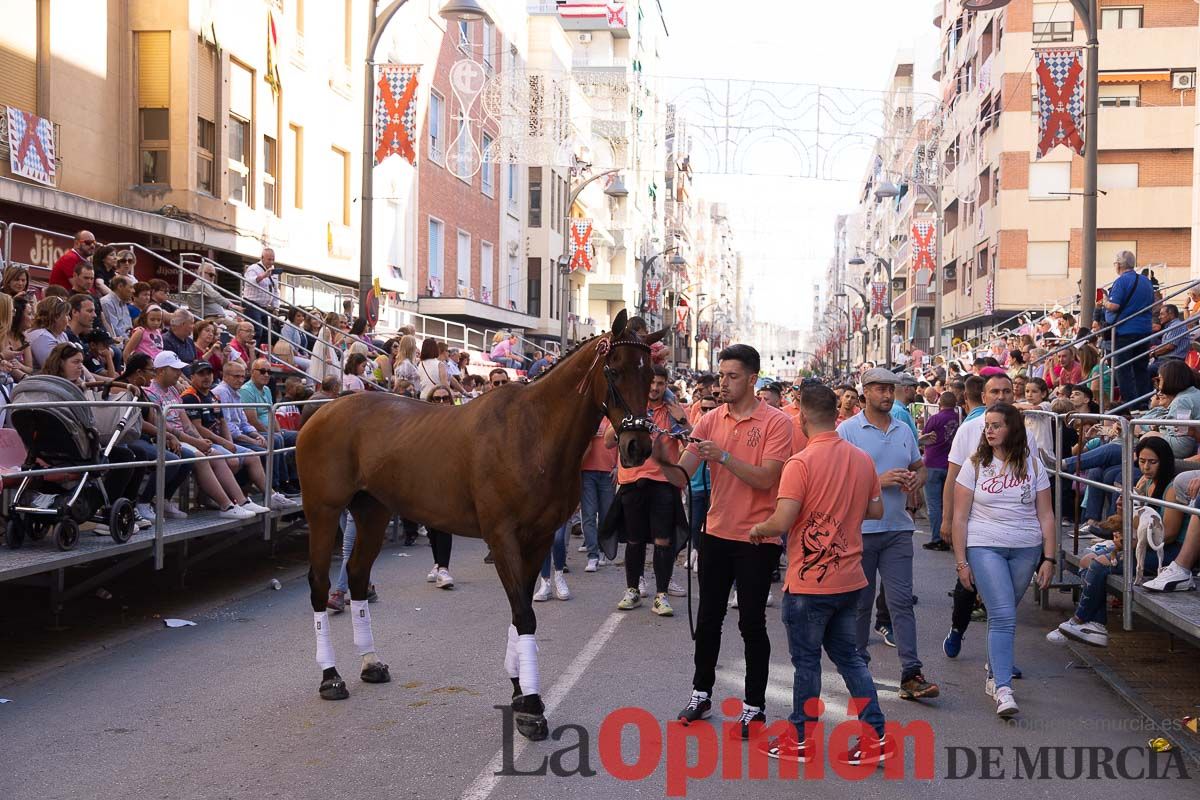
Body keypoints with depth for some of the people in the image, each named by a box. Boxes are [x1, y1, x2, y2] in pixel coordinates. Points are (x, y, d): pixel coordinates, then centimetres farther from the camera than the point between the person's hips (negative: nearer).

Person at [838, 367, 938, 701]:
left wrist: (916, 479, -2)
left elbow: (919, 467, 22)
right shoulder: (848, 430, -4)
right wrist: (879, 480, -19)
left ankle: (911, 674, -4)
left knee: (901, 601, -2)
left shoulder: (904, 430, 12)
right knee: (860, 602, 7)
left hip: (898, 528, 4)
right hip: (859, 528, -3)